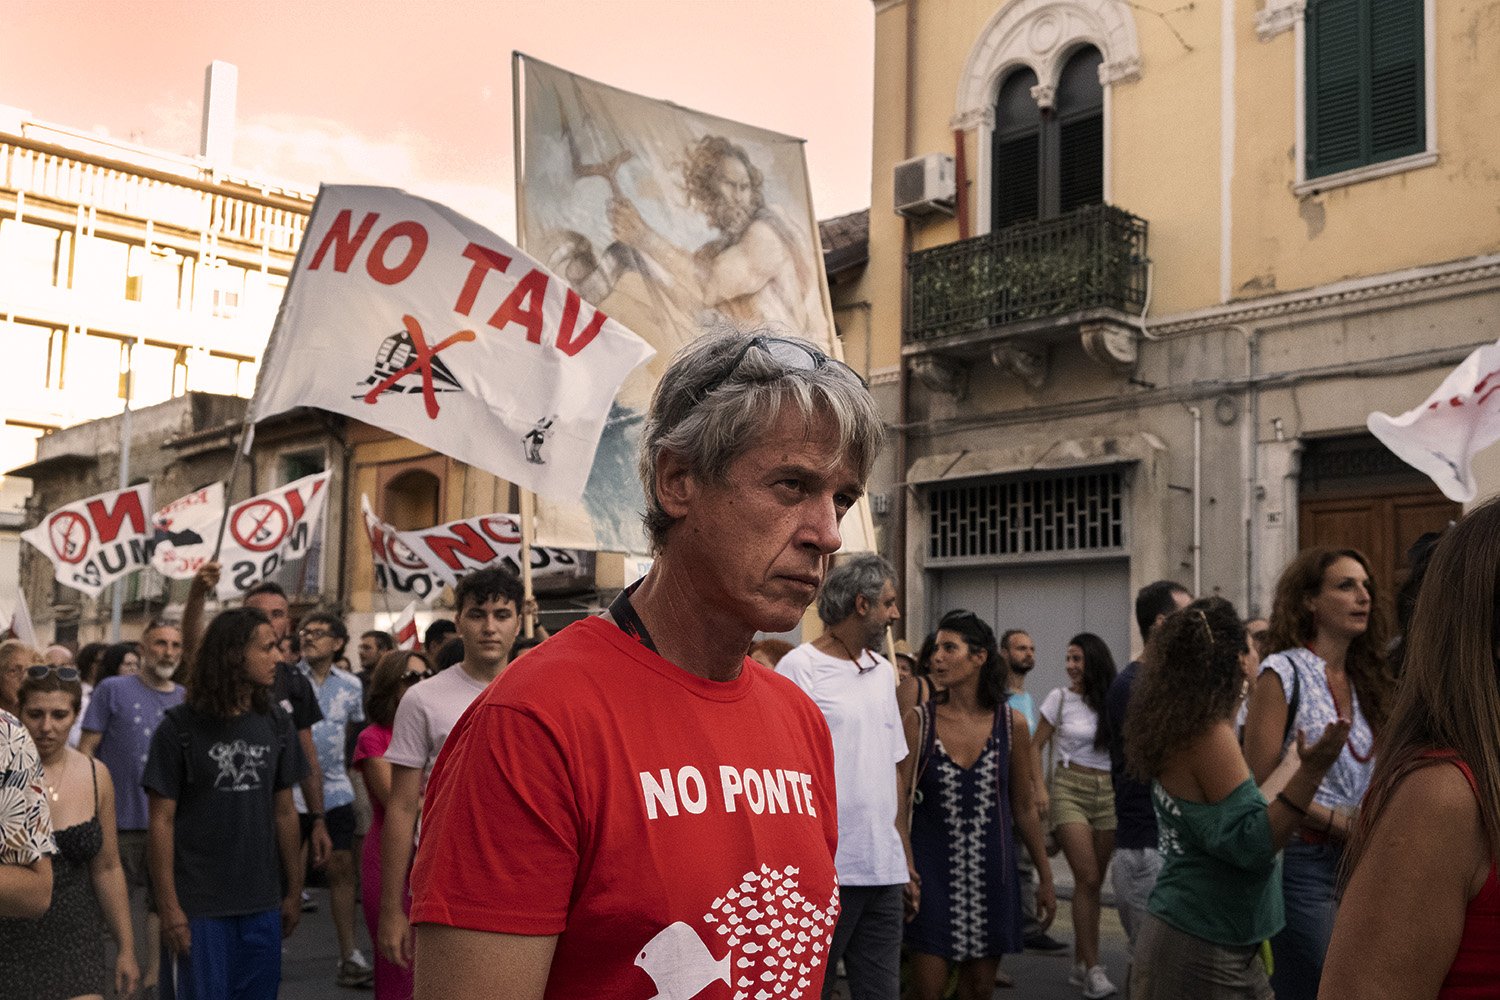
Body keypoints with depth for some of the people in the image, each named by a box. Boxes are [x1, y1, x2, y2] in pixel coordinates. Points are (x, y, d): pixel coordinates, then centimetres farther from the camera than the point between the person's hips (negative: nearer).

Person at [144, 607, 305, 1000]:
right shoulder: (179, 727, -7)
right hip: (197, 905, -4)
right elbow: (162, 820, -7)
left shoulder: (276, 723, 5)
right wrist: (168, 906, -11)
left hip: (262, 905, 4)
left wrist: (294, 891, 10)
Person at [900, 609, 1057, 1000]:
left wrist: (1046, 877, 11)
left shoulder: (1011, 723, -1)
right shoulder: (919, 721, -6)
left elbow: (1024, 807, 8)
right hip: (934, 871, -2)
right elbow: (899, 803, -7)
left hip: (992, 871, 2)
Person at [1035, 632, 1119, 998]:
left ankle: (1080, 964, 17)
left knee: (1092, 882, 6)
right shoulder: (1060, 698, -1)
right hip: (1070, 790, -3)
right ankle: (1093, 968, -7)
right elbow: (1036, 746, 3)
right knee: (1087, 878, -12)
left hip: (1108, 793, 3)